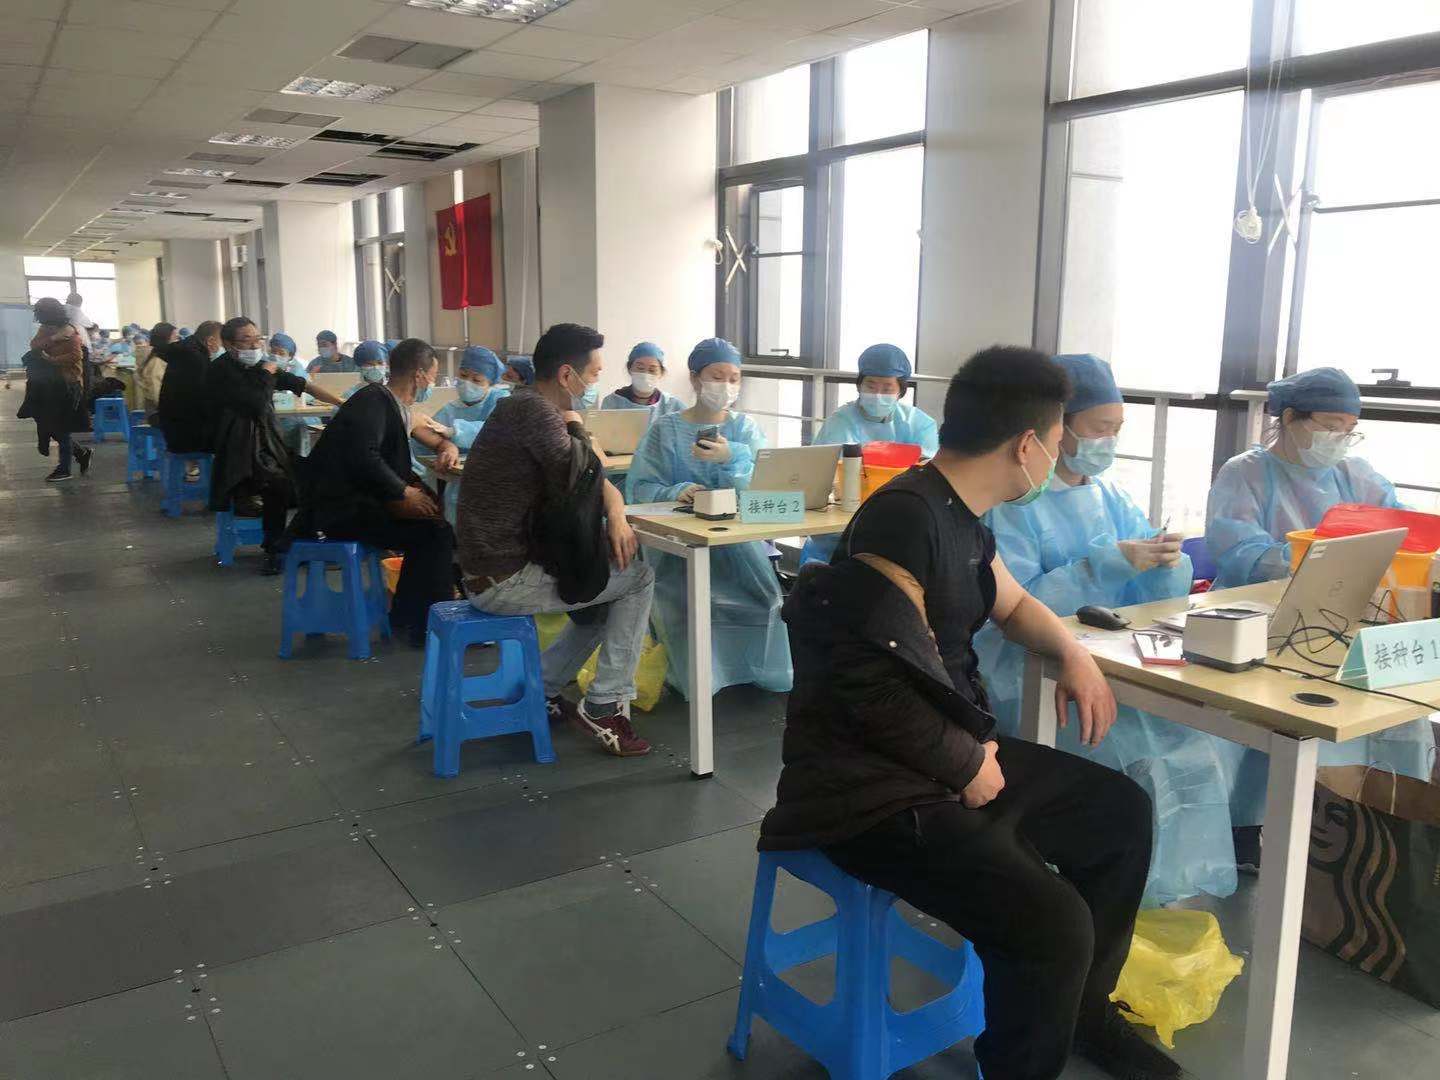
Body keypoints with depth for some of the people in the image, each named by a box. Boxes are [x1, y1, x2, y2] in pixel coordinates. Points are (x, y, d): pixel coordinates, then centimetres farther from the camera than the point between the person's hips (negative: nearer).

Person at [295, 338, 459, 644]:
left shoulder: (391, 403, 13)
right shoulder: (372, 401, -15)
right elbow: (364, 458, -28)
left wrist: (446, 444, 8)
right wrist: (403, 493, -18)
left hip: (357, 501, 10)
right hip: (341, 507, -10)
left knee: (432, 525, 9)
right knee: (435, 533, -17)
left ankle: (405, 618, 14)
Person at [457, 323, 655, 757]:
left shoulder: (533, 408, 12)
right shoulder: (533, 410, -19)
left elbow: (597, 480, 12)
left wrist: (617, 515, -7)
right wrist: (577, 429, -7)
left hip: (500, 565, 10)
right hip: (504, 579, -10)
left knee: (610, 584, 23)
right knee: (639, 578, -2)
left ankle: (542, 689, 22)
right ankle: (604, 708, 3)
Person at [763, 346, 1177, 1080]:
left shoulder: (962, 516, 8)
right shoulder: (906, 516, -22)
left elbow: (1011, 603, 27)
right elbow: (868, 682, -26)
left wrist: (1073, 653, 8)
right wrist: (968, 763, -15)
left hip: (951, 756, 10)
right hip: (872, 788, -10)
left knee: (1119, 810, 16)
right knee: (1052, 924, -25)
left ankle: (1084, 1007, 33)